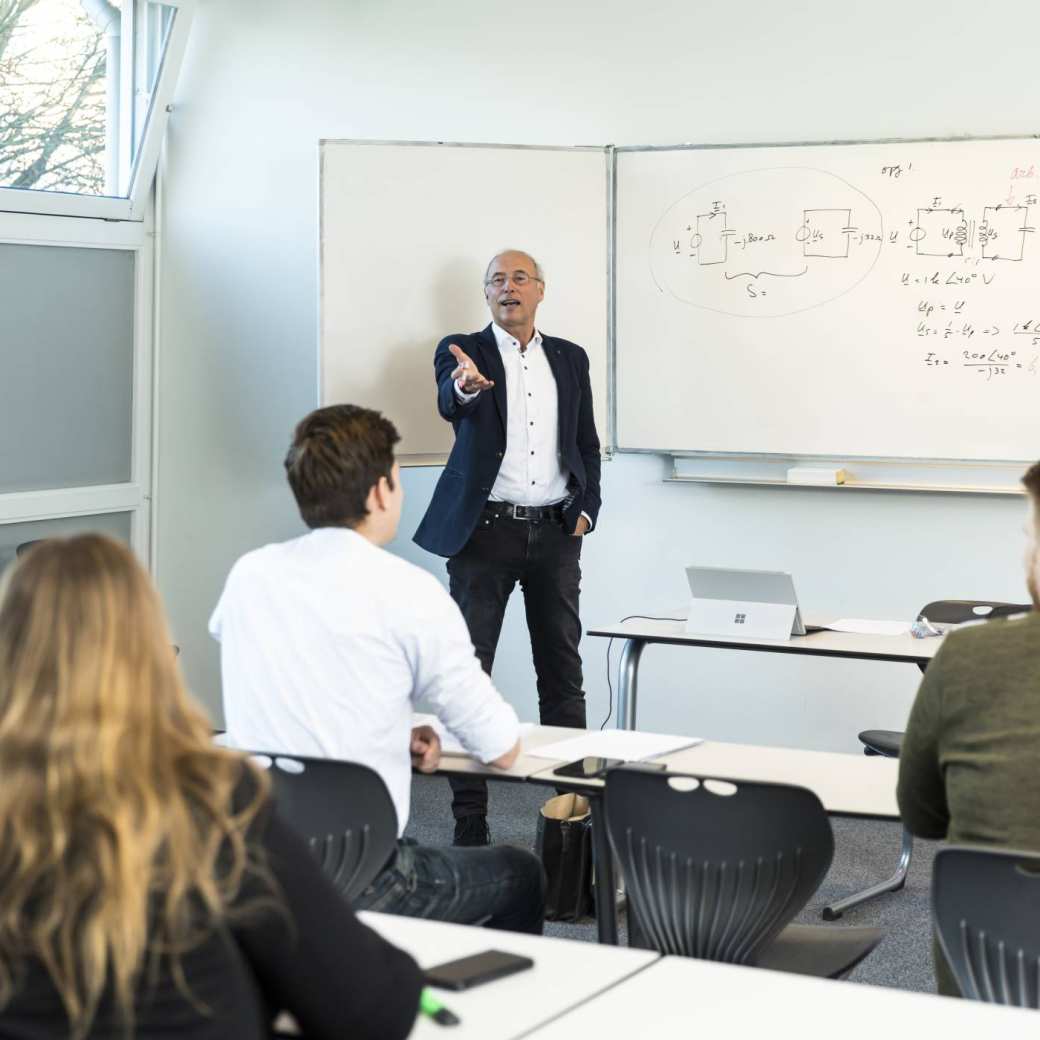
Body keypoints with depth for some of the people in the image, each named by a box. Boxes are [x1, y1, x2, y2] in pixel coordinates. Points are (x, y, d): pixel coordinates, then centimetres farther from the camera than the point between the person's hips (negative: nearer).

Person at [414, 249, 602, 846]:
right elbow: (450, 405, -22)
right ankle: (470, 814, 3)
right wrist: (464, 385, -45)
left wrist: (587, 508, 1)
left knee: (563, 671, 6)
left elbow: (587, 443, 17)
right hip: (486, 529, -3)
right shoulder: (462, 351, 0)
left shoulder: (571, 358, 12)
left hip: (555, 532, 3)